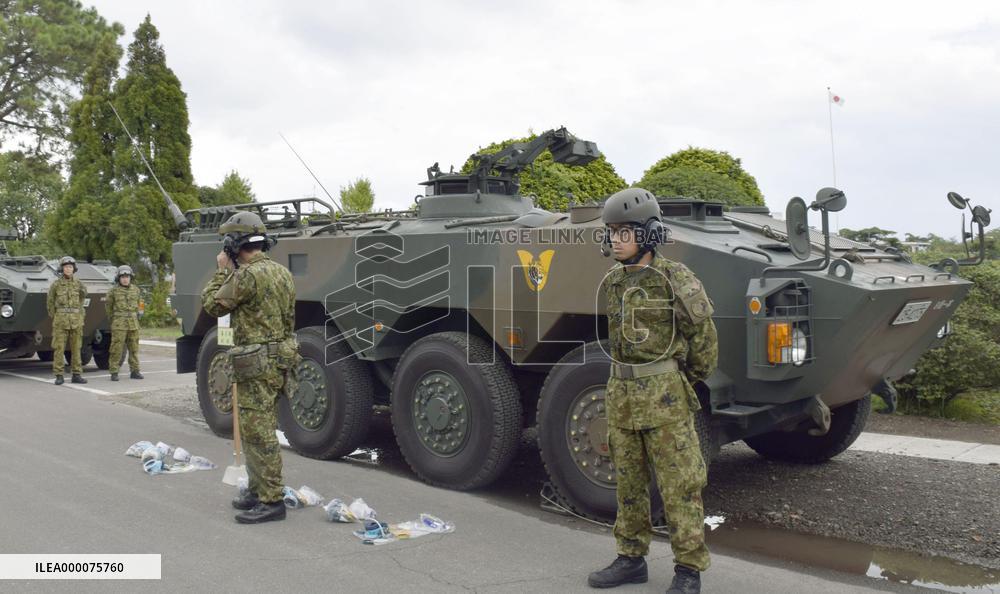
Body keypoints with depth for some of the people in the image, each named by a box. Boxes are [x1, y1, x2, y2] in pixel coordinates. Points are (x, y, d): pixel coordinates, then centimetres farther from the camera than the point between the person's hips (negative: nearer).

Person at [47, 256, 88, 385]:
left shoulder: (78, 284, 6)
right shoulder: (56, 284, -1)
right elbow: (50, 303, 6)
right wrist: (55, 319, 4)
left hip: (76, 320, 3)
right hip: (61, 320, -2)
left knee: (76, 348, 4)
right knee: (59, 348, -3)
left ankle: (76, 375, 9)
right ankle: (59, 376, 3)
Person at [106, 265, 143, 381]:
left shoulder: (135, 289, 7)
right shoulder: (113, 291, -3)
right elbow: (108, 306, 10)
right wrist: (114, 319, 12)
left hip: (133, 323, 4)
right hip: (119, 323, -4)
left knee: (134, 348, 6)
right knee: (116, 348, -5)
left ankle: (134, 371, 13)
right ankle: (114, 373, 1)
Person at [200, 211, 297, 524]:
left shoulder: (247, 275, -18)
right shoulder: (282, 272, 11)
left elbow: (212, 305, -4)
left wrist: (222, 271, 3)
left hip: (257, 363, -10)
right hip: (280, 357, 10)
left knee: (258, 432, -5)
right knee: (260, 429, 19)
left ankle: (271, 501, -1)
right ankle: (259, 490, 29)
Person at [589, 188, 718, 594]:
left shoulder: (675, 279, -12)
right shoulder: (611, 283, 8)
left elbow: (704, 338, -3)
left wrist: (684, 383, 8)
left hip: (664, 395, -6)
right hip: (621, 393, 7)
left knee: (678, 485, 1)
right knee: (628, 483, 14)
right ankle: (631, 559, 26)